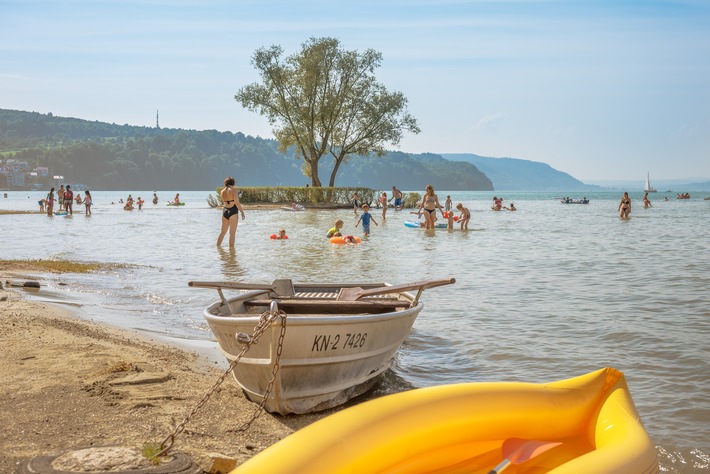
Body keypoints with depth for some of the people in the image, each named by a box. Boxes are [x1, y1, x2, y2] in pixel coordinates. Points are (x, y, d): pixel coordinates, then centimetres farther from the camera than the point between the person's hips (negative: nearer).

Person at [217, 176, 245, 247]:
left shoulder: (222, 192, 5)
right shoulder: (233, 191, -11)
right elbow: (237, 203, -14)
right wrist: (242, 212, -7)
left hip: (225, 211, 6)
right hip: (233, 212, -6)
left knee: (222, 232, 16)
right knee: (232, 233, 0)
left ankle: (217, 246, 20)